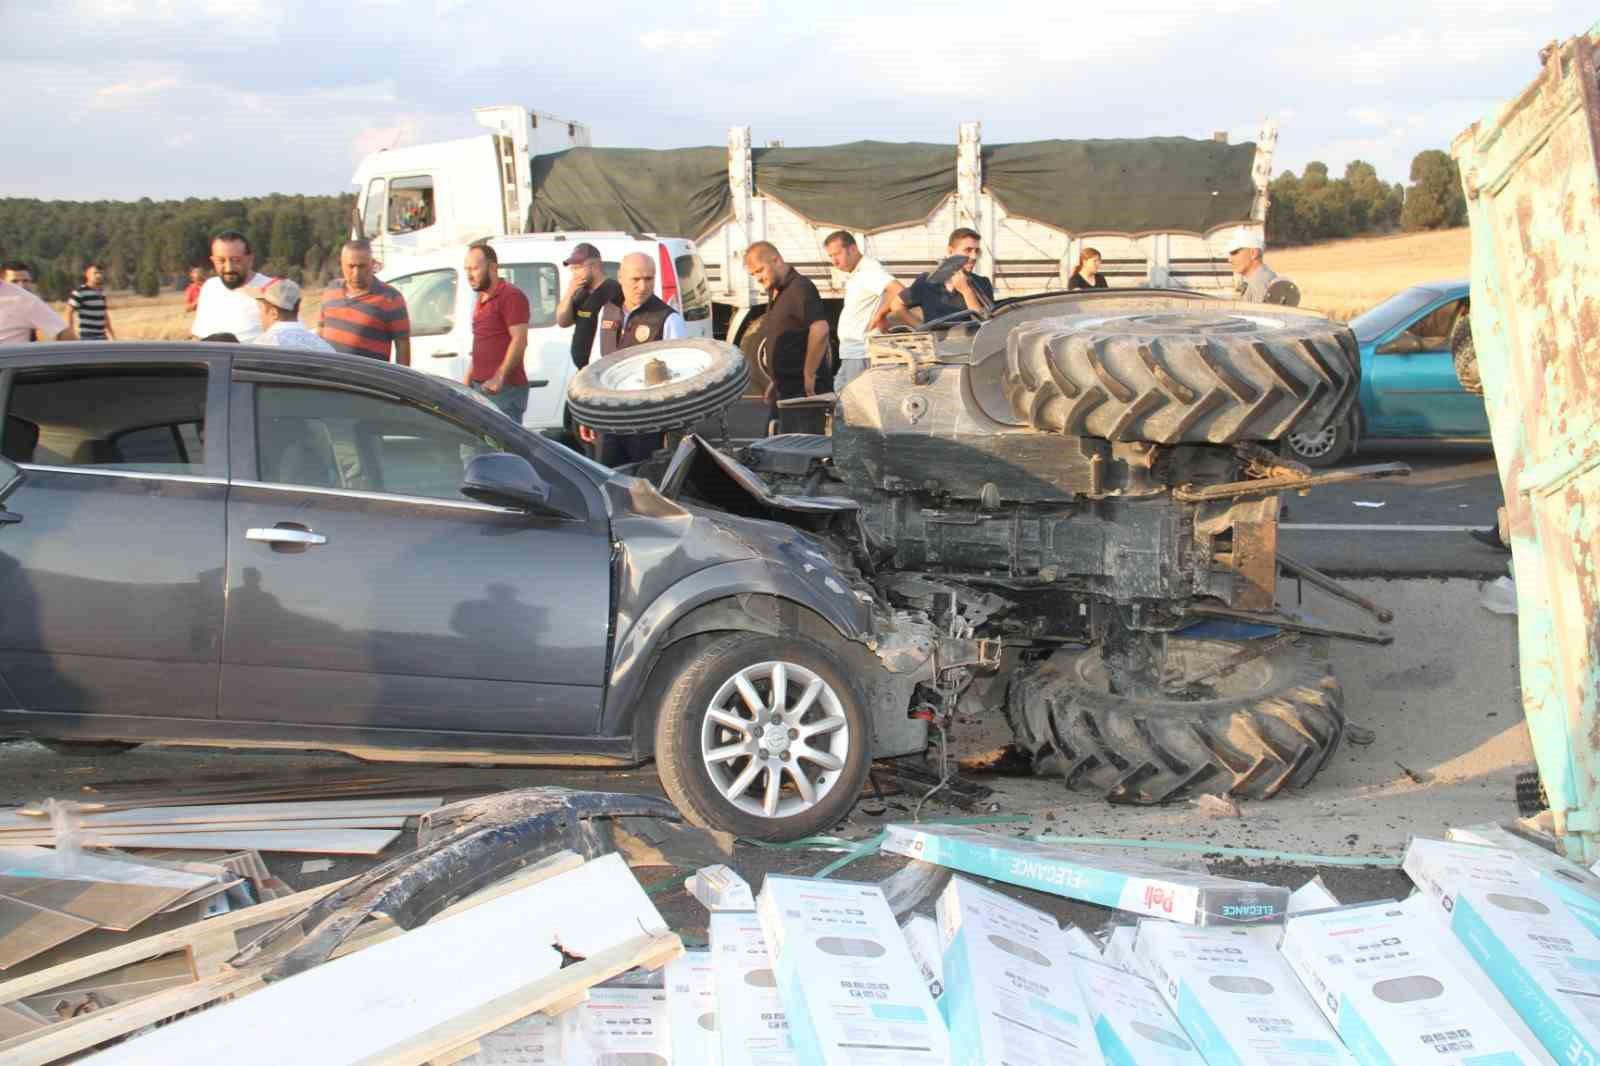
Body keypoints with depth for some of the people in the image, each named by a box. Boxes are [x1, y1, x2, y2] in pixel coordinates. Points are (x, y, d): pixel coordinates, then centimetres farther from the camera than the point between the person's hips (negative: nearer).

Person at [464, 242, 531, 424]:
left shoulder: (511, 296, -9)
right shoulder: (482, 299, 21)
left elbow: (519, 341, -17)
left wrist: (500, 377, -24)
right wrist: (468, 378, 19)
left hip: (504, 389, -9)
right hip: (480, 387, 9)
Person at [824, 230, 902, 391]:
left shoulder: (870, 270, -15)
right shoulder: (853, 274, 17)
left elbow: (899, 291, -30)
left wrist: (880, 314, -18)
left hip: (861, 355, -10)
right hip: (852, 353, 10)